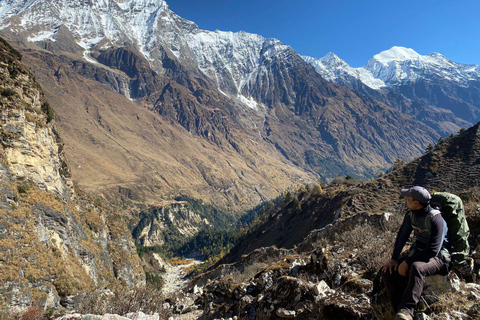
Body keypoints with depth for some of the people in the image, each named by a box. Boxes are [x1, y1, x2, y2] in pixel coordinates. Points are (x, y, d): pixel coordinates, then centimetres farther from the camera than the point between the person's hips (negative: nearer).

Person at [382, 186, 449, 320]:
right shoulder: (411, 214, 1)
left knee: (416, 268, -40)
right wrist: (394, 259, -2)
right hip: (417, 253, 8)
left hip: (436, 258, -7)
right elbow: (402, 236, 8)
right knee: (388, 271, -12)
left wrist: (407, 262, -24)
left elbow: (433, 250, -25)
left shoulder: (435, 218, -23)